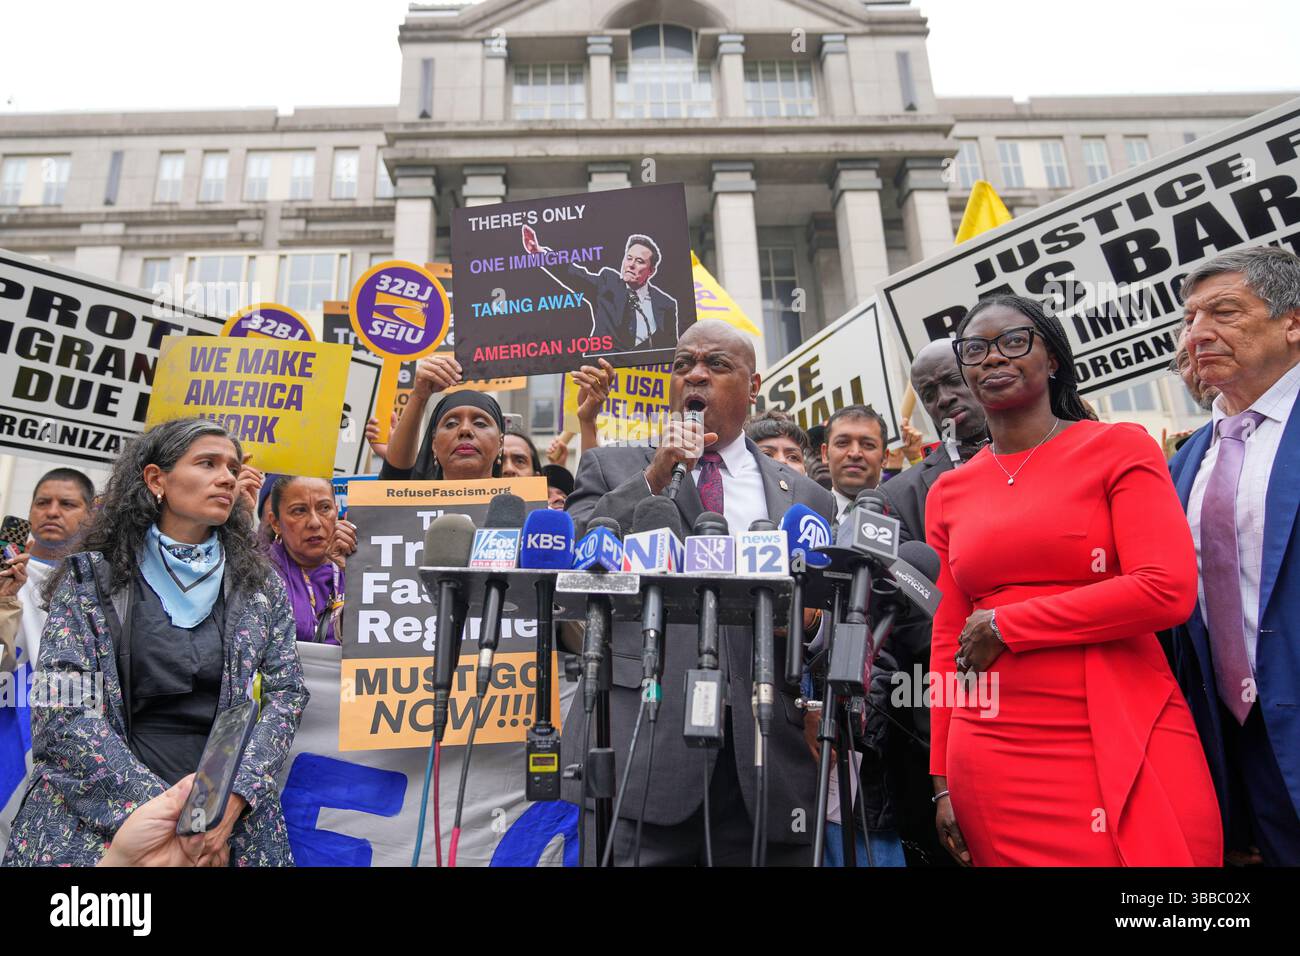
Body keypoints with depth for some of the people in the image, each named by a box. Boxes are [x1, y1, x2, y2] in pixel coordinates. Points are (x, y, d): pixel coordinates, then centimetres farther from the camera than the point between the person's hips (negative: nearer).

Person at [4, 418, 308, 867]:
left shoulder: (261, 584, 3)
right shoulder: (90, 576, -2)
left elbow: (287, 693, -1)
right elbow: (62, 712, -10)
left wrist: (233, 800, -15)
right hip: (95, 821, -1)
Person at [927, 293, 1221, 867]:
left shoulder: (1120, 448, 0)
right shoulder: (948, 494, 7)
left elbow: (1169, 591, -12)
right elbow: (947, 640, 7)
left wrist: (1006, 624, -9)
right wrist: (942, 779, 5)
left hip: (1125, 747, -2)